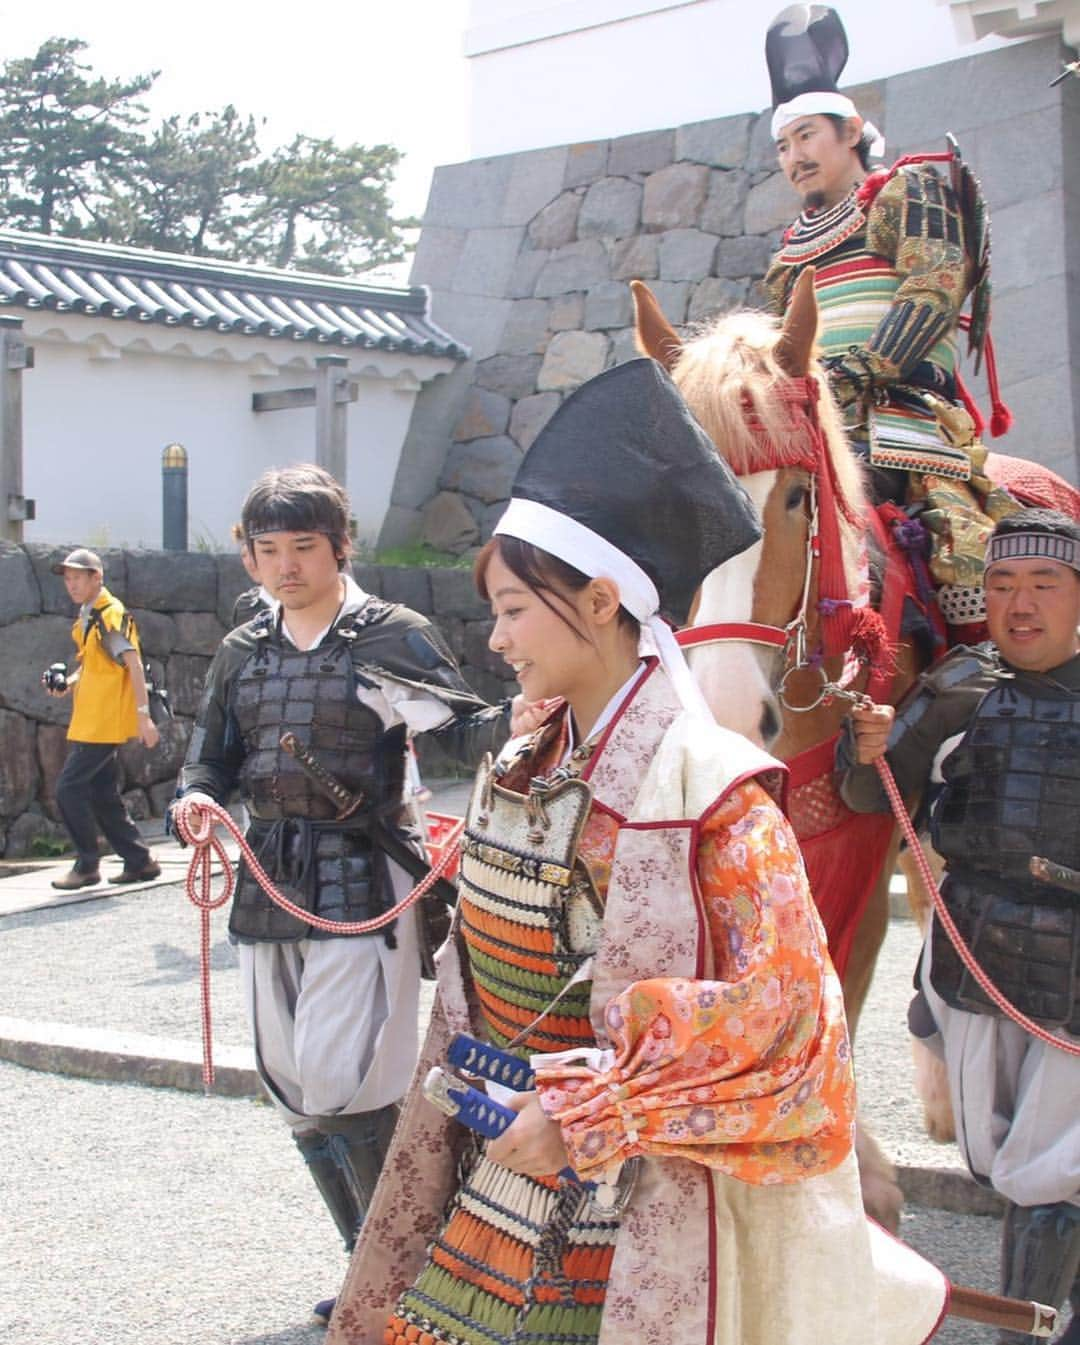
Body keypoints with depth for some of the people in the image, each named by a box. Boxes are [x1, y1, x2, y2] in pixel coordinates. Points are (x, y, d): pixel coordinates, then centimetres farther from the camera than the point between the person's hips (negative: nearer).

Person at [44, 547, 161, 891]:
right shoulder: (87, 617, 14)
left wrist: (143, 714, -23)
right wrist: (69, 683, 7)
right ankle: (140, 861, 18)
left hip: (104, 722, -9)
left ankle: (87, 865, 0)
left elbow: (134, 665, -19)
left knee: (69, 787, -9)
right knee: (104, 795, 11)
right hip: (90, 721, 9)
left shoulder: (112, 615, -14)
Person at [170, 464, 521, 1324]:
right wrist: (195, 800, -8)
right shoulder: (243, 653, 12)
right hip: (268, 884, 7)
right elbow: (213, 762, 15)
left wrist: (511, 725, -39)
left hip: (359, 883, -7)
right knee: (295, 1090, 12)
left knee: (341, 1086, -12)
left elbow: (460, 726, -17)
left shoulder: (391, 637, -5)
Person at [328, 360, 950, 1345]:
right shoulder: (520, 775, 6)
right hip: (508, 1175, 7)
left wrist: (590, 1116, -19)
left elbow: (782, 1007, -19)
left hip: (646, 1207, -6)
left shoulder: (714, 793, -16)